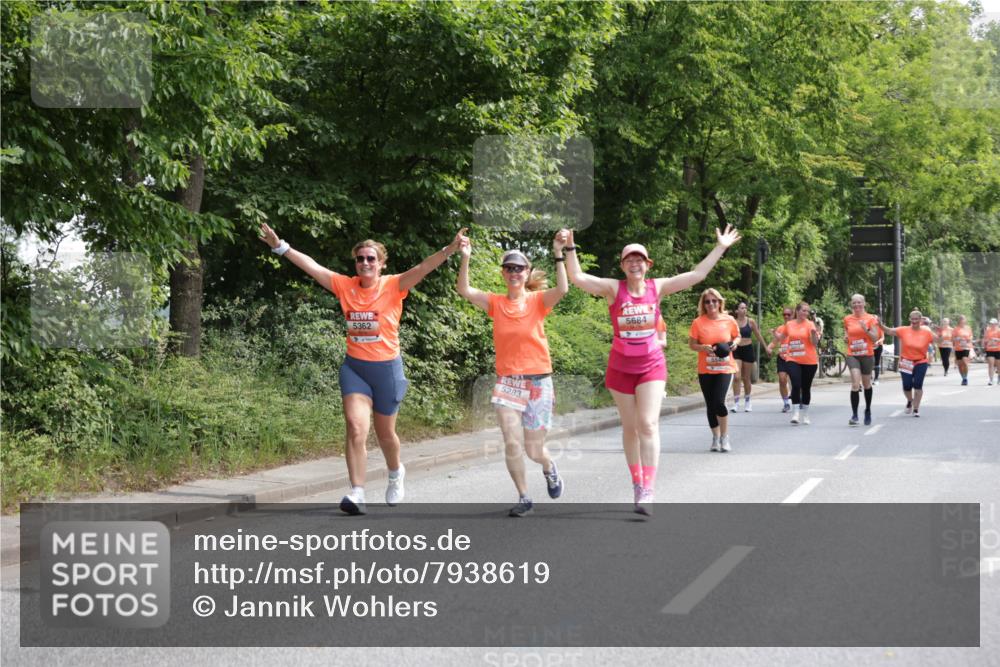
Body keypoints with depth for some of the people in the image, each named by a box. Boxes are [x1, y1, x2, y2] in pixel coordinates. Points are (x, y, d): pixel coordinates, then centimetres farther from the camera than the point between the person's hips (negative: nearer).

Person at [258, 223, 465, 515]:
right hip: (354, 367, 1)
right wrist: (280, 247, -5)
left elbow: (423, 268, -21)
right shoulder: (345, 286, -1)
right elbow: (311, 266, -1)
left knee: (385, 433, 14)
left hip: (386, 367, -1)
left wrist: (449, 250, -35)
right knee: (356, 428, -15)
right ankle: (357, 495, -16)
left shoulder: (393, 286, -7)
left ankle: (396, 475, 45)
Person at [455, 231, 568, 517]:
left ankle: (549, 467, 40)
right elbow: (464, 290, -9)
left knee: (533, 450, 4)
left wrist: (558, 254, -28)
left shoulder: (538, 300, -2)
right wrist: (465, 258, -21)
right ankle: (524, 499, 4)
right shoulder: (496, 303, 3)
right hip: (507, 381, 1)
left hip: (538, 381, -1)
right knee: (512, 443, -12)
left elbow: (562, 289, -21)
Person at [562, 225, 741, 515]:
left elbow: (697, 274, 3)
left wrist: (720, 248, 3)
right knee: (630, 428, 9)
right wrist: (570, 248, -26)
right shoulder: (613, 288, -6)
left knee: (648, 425, -13)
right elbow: (577, 278, -16)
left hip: (652, 364, 0)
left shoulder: (657, 287, -1)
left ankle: (648, 491, -17)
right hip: (621, 367, 0)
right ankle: (637, 484, 23)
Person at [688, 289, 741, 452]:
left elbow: (738, 336, 14)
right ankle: (716, 438, 21)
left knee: (718, 402, -16)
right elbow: (691, 344, 1)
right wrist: (704, 348, -18)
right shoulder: (698, 322, -4)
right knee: (710, 405, 6)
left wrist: (735, 343, -7)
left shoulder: (729, 320, -1)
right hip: (705, 370, 1)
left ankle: (725, 437, 2)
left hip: (725, 368, -1)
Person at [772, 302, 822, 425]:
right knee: (796, 386, -14)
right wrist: (775, 333, 0)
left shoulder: (810, 324, -4)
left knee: (806, 388, 8)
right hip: (793, 360, 1)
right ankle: (796, 413, -11)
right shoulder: (789, 324, 5)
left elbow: (815, 343, -11)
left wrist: (814, 333, -29)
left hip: (809, 361, -1)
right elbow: (781, 338, 20)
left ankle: (805, 415, 21)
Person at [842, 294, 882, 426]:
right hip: (852, 355, 0)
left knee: (866, 384, 14)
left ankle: (868, 411, 36)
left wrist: (866, 329, -20)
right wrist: (845, 338, -3)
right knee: (855, 384, -18)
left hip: (867, 355, 0)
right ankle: (854, 415, -18)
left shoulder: (871, 319, -1)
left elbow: (875, 338, -4)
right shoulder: (847, 319, 6)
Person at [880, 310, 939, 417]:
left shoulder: (927, 333, -6)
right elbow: (889, 331, -6)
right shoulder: (904, 331, -5)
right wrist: (881, 325, -23)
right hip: (906, 363, 1)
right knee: (907, 386, -2)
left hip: (920, 363, -1)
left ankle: (916, 409, 11)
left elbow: (938, 341, -9)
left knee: (918, 385, -5)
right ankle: (910, 401, 33)